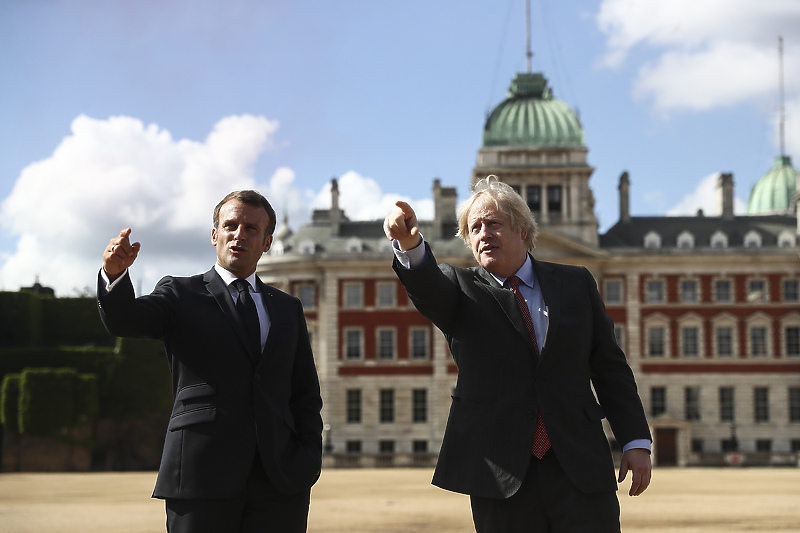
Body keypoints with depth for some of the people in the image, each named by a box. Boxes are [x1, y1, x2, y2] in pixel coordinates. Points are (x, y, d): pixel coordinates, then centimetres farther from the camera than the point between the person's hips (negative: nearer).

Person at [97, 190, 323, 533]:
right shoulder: (181, 295, 10)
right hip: (201, 477, -3)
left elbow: (306, 395, 19)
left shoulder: (288, 308, 20)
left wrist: (309, 460, 5)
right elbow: (124, 320, -9)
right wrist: (115, 275, -30)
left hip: (280, 481, 3)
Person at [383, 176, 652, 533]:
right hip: (501, 473, -1)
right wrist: (410, 245, -39)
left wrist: (636, 440, 5)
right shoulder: (460, 288, 8)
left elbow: (610, 367, 12)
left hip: (580, 468, 1)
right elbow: (427, 287, -17)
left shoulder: (575, 283, 12)